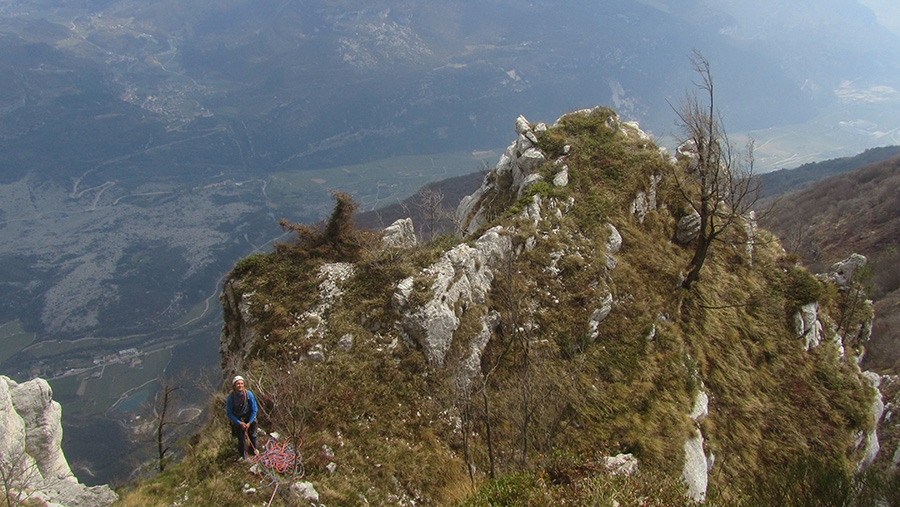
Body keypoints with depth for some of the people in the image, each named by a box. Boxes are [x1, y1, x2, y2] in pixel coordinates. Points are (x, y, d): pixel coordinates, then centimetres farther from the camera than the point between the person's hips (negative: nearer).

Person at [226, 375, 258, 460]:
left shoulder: (249, 394, -23)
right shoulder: (230, 397, -25)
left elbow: (254, 410, -11)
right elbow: (229, 413, -14)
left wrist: (249, 423, -13)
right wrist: (239, 423, -18)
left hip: (249, 418, 2)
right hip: (237, 419, -2)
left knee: (252, 435, 19)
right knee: (241, 438, 1)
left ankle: (254, 449, 49)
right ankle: (243, 457, 25)